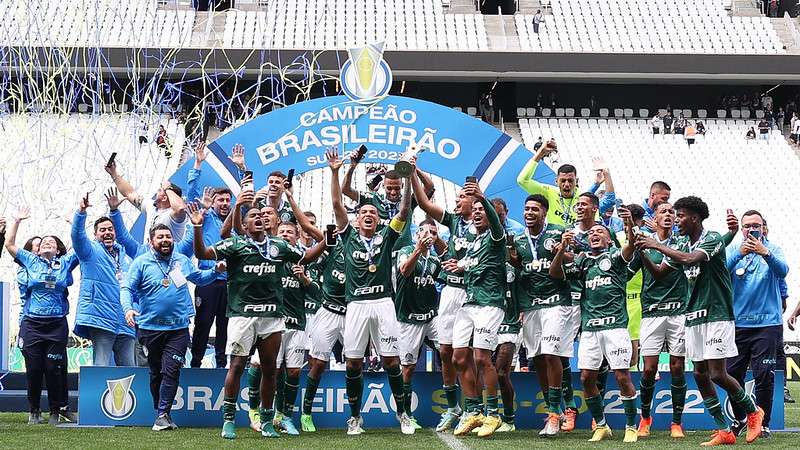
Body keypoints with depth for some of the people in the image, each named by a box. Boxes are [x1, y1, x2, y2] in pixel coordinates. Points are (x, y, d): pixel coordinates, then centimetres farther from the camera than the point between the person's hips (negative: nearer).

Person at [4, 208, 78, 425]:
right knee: (33, 369, 1)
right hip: (31, 324, 1)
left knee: (55, 369, 0)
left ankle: (58, 410, 8)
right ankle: (34, 411, 11)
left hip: (57, 325, -1)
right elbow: (9, 244, 10)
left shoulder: (65, 263, 11)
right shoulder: (30, 261, 12)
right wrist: (16, 220, 9)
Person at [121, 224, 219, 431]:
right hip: (150, 328, -1)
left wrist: (215, 271, 6)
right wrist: (128, 308, -23)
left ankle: (163, 415, -11)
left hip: (178, 328, 1)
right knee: (156, 372, 9)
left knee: (171, 371, -12)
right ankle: (160, 412, 22)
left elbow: (198, 278, 24)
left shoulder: (182, 261, 9)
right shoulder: (141, 263, -1)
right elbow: (127, 288, -6)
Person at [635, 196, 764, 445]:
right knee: (700, 374, 3)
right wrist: (643, 252, -1)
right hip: (693, 317, 8)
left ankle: (753, 411, 14)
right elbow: (659, 273, 15)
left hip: (717, 315, -7)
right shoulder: (683, 245, 12)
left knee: (718, 374, -10)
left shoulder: (713, 239, -11)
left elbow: (689, 259, -27)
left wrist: (657, 245, -21)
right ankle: (725, 431, 8)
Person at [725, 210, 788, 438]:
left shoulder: (772, 249, 3)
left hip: (767, 323, -2)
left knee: (764, 376, -4)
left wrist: (765, 252, -36)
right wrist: (739, 254, -28)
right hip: (737, 323, 2)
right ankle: (738, 420, 21)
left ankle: (763, 424, 6)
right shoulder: (733, 250, 7)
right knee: (733, 374, 6)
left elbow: (782, 270, -17)